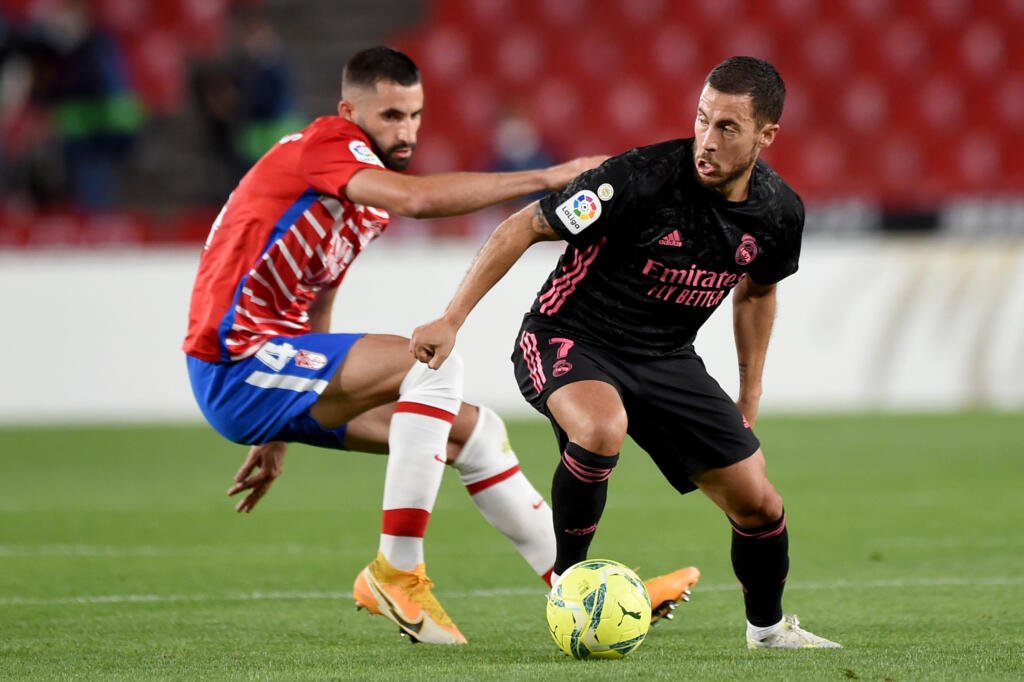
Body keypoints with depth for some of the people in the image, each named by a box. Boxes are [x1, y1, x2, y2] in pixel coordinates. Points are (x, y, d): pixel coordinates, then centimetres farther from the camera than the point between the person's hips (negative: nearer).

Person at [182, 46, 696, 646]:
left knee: (474, 430, 7)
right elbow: (419, 199, -32)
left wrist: (281, 434, 30)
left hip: (274, 372, 10)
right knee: (435, 359, -25)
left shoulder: (374, 198, 18)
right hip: (232, 364, -10)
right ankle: (397, 572, -21)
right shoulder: (323, 144, -13)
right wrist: (547, 177, -30)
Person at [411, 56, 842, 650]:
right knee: (602, 427, -39)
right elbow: (524, 228, -18)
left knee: (758, 504, 2)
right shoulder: (642, 179, -27)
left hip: (667, 357, 5)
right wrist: (452, 320, -21)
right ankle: (567, 578, -16)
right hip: (567, 340, -5)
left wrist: (750, 396, 17)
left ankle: (768, 628, 32)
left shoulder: (779, 212, -8)